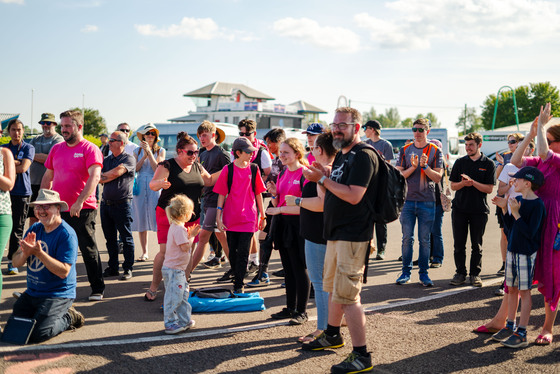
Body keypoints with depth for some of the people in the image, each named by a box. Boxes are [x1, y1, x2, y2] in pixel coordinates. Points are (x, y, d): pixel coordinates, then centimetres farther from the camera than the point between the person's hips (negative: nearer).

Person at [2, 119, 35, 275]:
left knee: (17, 227, 0)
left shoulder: (28, 148, 5)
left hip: (22, 192, -2)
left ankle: (12, 262, 5)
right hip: (5, 191, 2)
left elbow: (23, 168, -8)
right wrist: (16, 162, -8)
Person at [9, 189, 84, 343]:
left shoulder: (67, 235, -17)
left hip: (58, 294, -7)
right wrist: (25, 252, -21)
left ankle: (68, 318, 8)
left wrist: (39, 253, -30)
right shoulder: (34, 229, 5)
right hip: (32, 292, 8)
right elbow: (16, 262, 3)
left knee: (37, 334, -19)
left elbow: (64, 271, -24)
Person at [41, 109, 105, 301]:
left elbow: (94, 177, -18)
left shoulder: (90, 149, -6)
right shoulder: (56, 149, 13)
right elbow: (48, 177, 20)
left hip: (83, 210, -6)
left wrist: (80, 202, -27)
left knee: (88, 249, 0)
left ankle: (97, 289, 11)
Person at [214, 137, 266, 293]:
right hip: (231, 219, 0)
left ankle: (239, 286, 1)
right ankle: (236, 279, 28)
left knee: (243, 253, -5)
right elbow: (221, 194, 1)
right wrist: (218, 217, -5)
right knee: (232, 252, 9)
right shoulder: (228, 170, -2)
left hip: (249, 218, 0)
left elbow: (258, 194, 11)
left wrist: (263, 216, 12)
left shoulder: (253, 169, 4)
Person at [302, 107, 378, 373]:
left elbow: (354, 196, -25)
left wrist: (323, 179, -18)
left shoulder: (364, 156, -15)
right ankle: (332, 336, 40)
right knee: (333, 288, 22)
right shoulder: (341, 155, 16)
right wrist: (321, 178, 2)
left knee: (346, 295, -10)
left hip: (353, 236, -10)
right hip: (336, 233, 10)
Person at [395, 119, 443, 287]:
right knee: (407, 238, 3)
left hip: (427, 202, -1)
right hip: (407, 199, 1)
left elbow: (438, 177, -2)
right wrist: (413, 167, -13)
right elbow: (399, 175, 2)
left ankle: (424, 273, 12)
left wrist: (425, 166, -16)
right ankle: (406, 272, 11)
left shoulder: (435, 151, 4)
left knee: (424, 240, 3)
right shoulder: (405, 150, 8)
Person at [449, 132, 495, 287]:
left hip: (479, 210, -2)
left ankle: (475, 273, 15)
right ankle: (460, 273, 15)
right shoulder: (460, 162, 8)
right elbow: (453, 186, 8)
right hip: (459, 208, 2)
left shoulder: (488, 164, 1)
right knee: (459, 244, 4)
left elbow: (489, 189, -5)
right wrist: (463, 183, -13)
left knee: (477, 245, 5)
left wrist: (472, 182, -18)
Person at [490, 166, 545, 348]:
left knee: (524, 291, -1)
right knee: (511, 289, 14)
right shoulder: (518, 200, 8)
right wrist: (504, 209, 2)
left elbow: (529, 232, -21)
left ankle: (521, 333, 6)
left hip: (527, 253, -8)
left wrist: (515, 213, -23)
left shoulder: (537, 205, -15)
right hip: (512, 251, 8)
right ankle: (510, 326, 25)